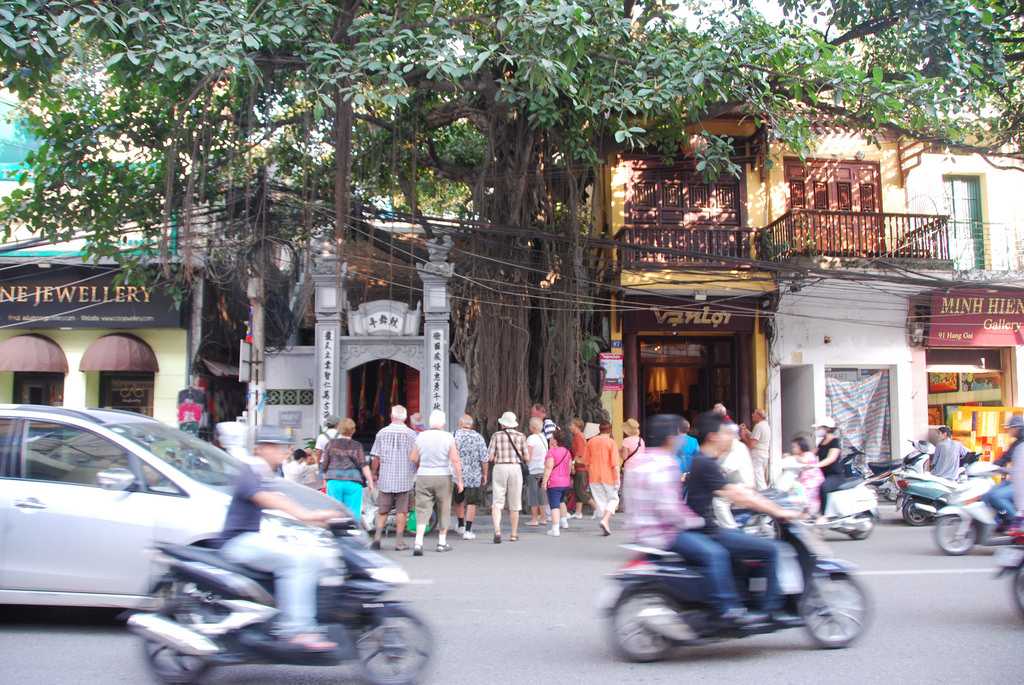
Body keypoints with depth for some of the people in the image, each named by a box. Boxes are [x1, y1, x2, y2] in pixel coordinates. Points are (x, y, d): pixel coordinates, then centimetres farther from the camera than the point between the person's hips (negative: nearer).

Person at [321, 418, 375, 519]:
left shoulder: (330, 444, 4)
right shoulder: (356, 446, 0)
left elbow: (323, 465, 5)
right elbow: (364, 465, -6)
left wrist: (325, 477, 20)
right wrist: (370, 482, -3)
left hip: (334, 481, 2)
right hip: (353, 483, -2)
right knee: (353, 513, 1)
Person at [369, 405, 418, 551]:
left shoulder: (382, 432, 1)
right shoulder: (411, 434, -4)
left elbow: (376, 457, 1)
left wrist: (374, 473, 14)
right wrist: (416, 473, 12)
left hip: (385, 478, 2)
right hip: (405, 479, -2)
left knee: (382, 510, 12)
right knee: (401, 511, 5)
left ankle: (377, 536, 0)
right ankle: (399, 541, 8)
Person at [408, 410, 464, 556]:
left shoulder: (421, 437, -2)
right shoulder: (448, 437, -7)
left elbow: (413, 458, 0)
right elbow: (455, 460, -11)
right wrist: (459, 480, -6)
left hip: (423, 477, 1)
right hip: (443, 477, -1)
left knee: (422, 511, 2)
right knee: (444, 510, 15)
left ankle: (418, 542, -14)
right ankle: (442, 542, 23)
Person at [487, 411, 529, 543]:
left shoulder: (496, 435, 0)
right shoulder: (521, 436, 3)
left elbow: (489, 457, -3)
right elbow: (526, 457, 2)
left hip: (499, 468, -1)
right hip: (515, 468, 1)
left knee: (497, 502, -1)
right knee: (514, 505, 12)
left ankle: (497, 530, -21)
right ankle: (514, 534, 21)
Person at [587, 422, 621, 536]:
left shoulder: (591, 442, 6)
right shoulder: (611, 442, -8)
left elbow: (587, 463, 11)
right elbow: (615, 464, -13)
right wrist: (617, 478, -10)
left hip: (594, 477, 4)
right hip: (608, 476, -4)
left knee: (601, 501, 11)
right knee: (613, 499, 11)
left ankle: (606, 526, 10)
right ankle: (605, 520, -10)